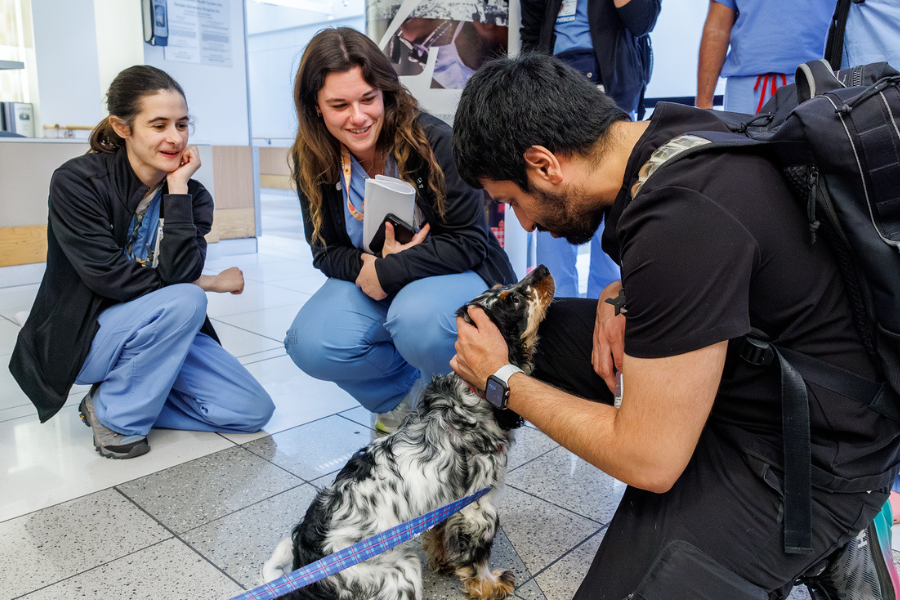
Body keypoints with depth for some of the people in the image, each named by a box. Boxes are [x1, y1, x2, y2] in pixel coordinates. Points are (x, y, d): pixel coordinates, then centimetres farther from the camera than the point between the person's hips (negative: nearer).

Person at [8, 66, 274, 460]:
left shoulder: (192, 195, -4)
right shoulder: (76, 182, -15)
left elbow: (179, 273, -20)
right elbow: (109, 276, -22)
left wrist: (178, 187, -22)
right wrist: (210, 283, -16)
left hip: (163, 332, 5)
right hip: (80, 340, -4)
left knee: (253, 412, -7)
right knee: (185, 302, -34)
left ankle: (119, 393, 7)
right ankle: (115, 413, -10)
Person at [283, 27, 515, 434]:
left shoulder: (434, 141, -21)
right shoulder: (312, 162, -6)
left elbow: (468, 242, -20)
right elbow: (327, 251, -2)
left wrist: (387, 272, -27)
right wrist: (368, 266, -25)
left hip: (456, 275, -4)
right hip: (368, 281, 4)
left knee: (416, 320, -38)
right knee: (310, 346, -22)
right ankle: (405, 394, 8)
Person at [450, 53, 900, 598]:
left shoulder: (682, 221, -32)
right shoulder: (667, 127, -4)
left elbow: (650, 461, -25)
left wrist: (502, 381, -12)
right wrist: (621, 296, -4)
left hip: (806, 458, -9)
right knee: (538, 330, 6)